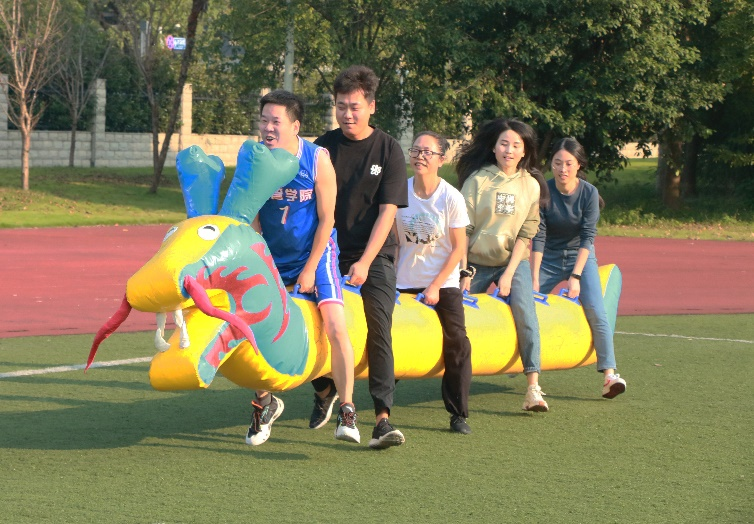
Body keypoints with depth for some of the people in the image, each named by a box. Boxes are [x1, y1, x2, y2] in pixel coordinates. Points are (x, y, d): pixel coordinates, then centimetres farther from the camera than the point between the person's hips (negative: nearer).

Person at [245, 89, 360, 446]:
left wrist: (309, 269, -11)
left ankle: (347, 412, -4)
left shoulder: (317, 159, -19)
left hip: (315, 255, -2)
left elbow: (326, 219, -12)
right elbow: (253, 219, -6)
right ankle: (264, 403, 22)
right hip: (272, 257, 2)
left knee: (336, 328, -14)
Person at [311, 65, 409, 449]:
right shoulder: (324, 147, 1)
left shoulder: (389, 150, -5)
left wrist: (365, 262, -17)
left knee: (379, 328, -13)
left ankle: (382, 419, -17)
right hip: (331, 251, 2)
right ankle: (324, 391, 31)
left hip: (375, 254, -2)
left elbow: (387, 212, -9)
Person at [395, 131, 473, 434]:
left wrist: (436, 285, -11)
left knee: (456, 345, -5)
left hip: (444, 283, -1)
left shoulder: (452, 198, -10)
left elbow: (459, 248, -7)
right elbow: (392, 239, 4)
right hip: (405, 281, 1)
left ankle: (458, 415, 5)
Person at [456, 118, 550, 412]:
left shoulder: (531, 185, 0)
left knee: (526, 315, -19)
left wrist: (508, 275, -9)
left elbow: (526, 233, -1)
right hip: (476, 262, 0)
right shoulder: (478, 179, -6)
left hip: (513, 263, 0)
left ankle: (533, 388, -23)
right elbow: (463, 229, -6)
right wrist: (463, 273, -9)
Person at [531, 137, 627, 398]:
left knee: (595, 311, -18)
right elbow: (538, 237, -15)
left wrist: (576, 276, -23)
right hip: (549, 259, 1)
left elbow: (588, 236, -16)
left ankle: (609, 374, -19)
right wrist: (534, 279, -20)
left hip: (581, 257, -1)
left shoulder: (589, 193, -14)